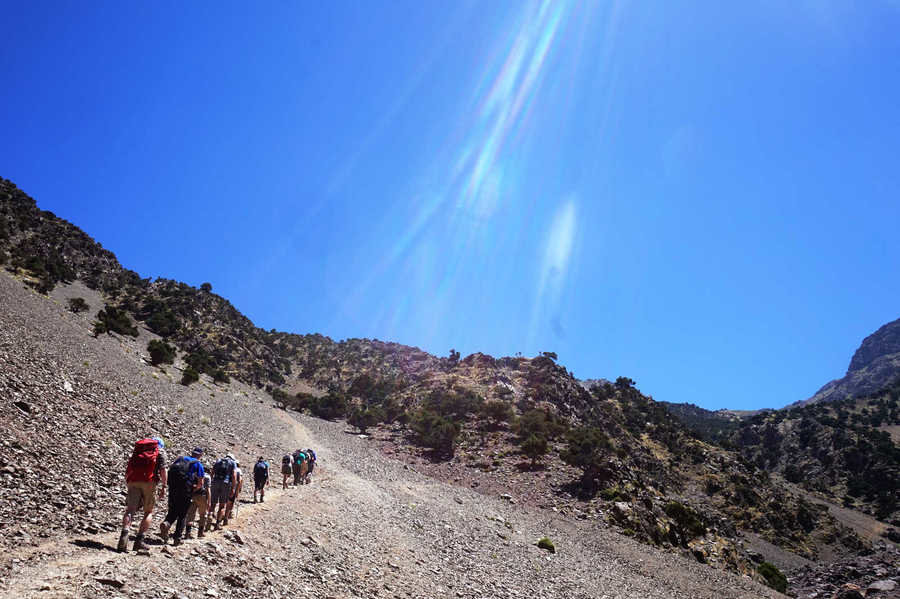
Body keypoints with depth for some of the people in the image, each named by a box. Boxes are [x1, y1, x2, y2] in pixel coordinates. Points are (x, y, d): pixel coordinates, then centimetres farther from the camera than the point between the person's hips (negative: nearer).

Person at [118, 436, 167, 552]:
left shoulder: (137, 450, 25)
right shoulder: (160, 451, 13)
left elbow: (128, 469, 21)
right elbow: (163, 469, 0)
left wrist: (127, 484, 27)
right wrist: (163, 487, 3)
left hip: (133, 481, 3)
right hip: (150, 482, -3)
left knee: (130, 510, -3)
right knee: (149, 512, 9)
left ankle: (124, 536, -26)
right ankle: (139, 540, -2)